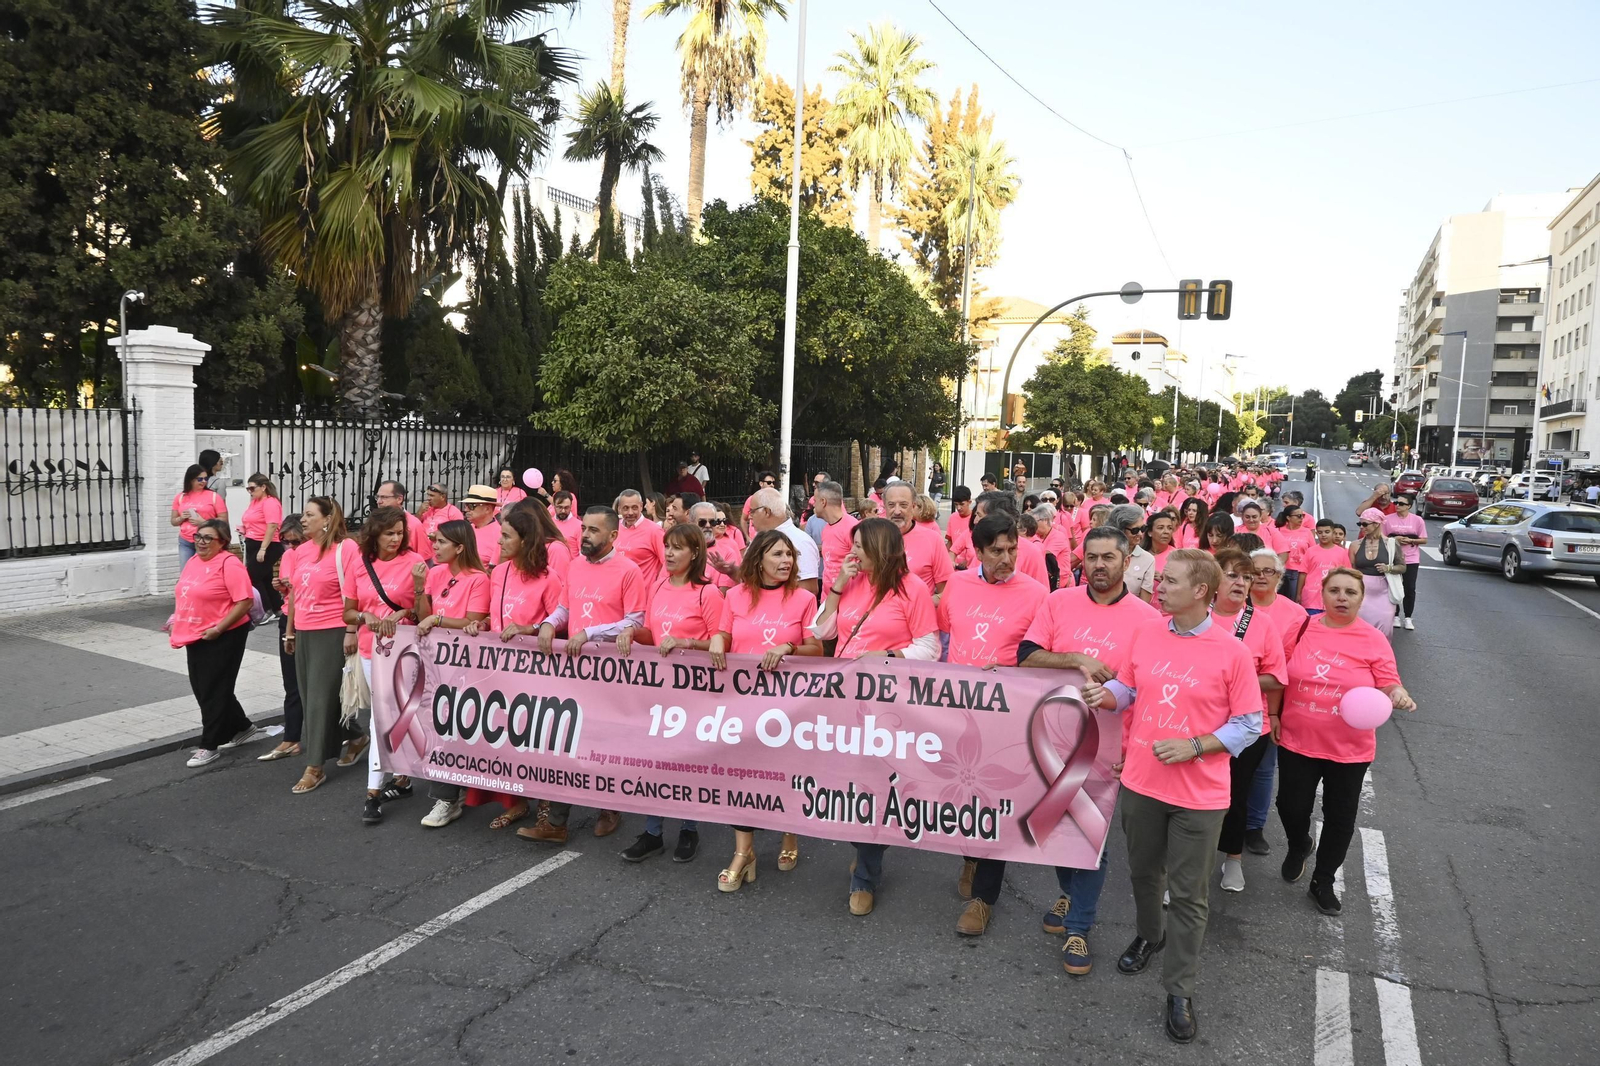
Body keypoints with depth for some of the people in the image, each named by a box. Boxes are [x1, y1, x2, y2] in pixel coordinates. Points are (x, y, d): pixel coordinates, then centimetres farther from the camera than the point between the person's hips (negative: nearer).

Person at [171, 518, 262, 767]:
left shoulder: (229, 564, -16)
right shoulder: (193, 561, 11)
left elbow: (245, 602, -21)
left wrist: (218, 628, -23)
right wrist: (177, 620, 12)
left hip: (223, 638, -9)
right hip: (195, 638, 9)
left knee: (214, 691, 0)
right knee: (202, 689, 16)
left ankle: (209, 746, 11)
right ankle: (243, 728, 31)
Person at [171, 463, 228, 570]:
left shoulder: (214, 496, 0)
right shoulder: (180, 497, 10)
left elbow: (224, 520, -3)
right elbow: (174, 521, 17)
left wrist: (203, 522, -14)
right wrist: (182, 518, -5)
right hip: (185, 542, 3)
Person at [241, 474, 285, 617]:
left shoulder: (270, 502, -15)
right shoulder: (254, 502, 14)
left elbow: (272, 526, -22)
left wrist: (263, 549, -25)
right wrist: (244, 530, 6)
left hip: (267, 547, -9)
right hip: (253, 545, 9)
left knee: (252, 578, -10)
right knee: (265, 579, 11)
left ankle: (267, 611, -2)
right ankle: (278, 609, 18)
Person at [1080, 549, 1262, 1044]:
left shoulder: (1232, 651, -13)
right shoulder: (1146, 633, -2)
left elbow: (1248, 724, -8)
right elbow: (1127, 687, 9)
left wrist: (1193, 747, -19)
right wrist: (1105, 694, -12)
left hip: (1199, 794, -4)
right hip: (1140, 780, 4)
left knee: (1188, 895, 7)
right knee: (1142, 871, 22)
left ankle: (1180, 991, 23)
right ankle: (1150, 933, 51)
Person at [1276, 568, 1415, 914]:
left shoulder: (1374, 641, -7)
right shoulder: (1301, 629, -4)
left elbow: (1389, 686, -6)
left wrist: (1399, 695, -28)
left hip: (1350, 749, 0)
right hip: (1297, 740, 1)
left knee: (1340, 817, 10)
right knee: (1292, 807, 8)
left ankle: (1323, 882, 31)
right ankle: (1298, 847, 42)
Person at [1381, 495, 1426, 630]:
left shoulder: (1417, 520, -1)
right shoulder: (1388, 519, -2)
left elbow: (1424, 540, 2)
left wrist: (1410, 540, -14)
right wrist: (1394, 539, -15)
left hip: (1411, 560, 0)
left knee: (1410, 589, 2)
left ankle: (1408, 618, 12)